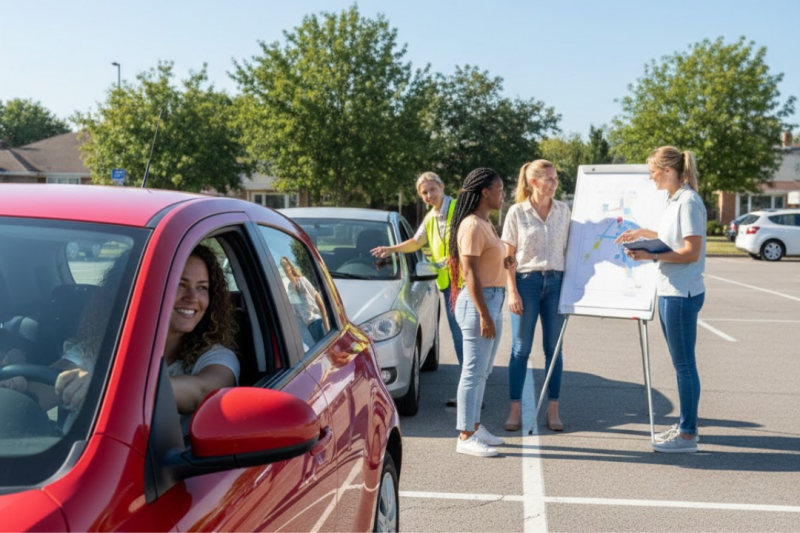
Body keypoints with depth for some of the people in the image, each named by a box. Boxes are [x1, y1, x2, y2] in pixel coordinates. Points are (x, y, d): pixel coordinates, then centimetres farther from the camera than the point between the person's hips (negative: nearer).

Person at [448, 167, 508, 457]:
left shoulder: (485, 223, 16)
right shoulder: (472, 226, -15)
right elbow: (470, 273, -20)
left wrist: (492, 311, 18)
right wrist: (484, 315, -22)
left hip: (493, 300, 10)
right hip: (479, 302, -10)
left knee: (482, 371, 15)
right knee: (474, 371, -6)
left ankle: (474, 426, 25)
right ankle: (466, 437, 0)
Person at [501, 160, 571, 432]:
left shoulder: (563, 210, 6)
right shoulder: (517, 212, -3)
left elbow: (568, 248, 11)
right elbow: (508, 256, -2)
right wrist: (512, 292, -8)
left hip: (556, 281, 3)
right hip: (527, 280, -2)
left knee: (554, 348, 6)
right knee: (521, 349, 3)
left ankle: (552, 410, 15)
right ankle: (515, 410, 10)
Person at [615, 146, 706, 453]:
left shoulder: (689, 202, -15)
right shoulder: (674, 201, 14)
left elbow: (691, 251, -20)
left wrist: (651, 256, -24)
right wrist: (644, 233, 22)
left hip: (682, 294, -10)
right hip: (669, 292, 10)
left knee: (684, 364, -3)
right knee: (681, 363, 15)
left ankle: (688, 435, 5)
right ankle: (685, 426, 25)